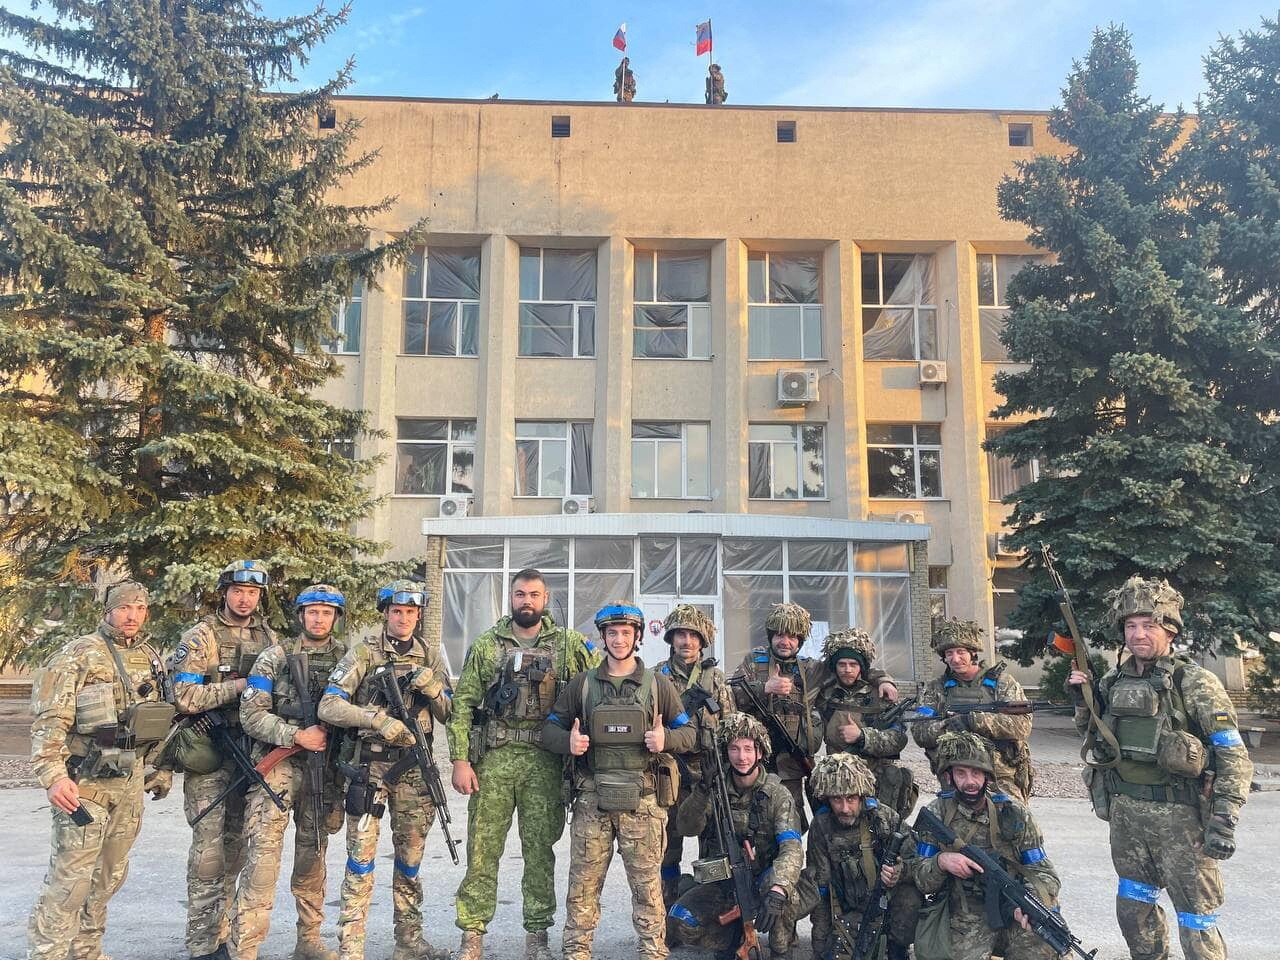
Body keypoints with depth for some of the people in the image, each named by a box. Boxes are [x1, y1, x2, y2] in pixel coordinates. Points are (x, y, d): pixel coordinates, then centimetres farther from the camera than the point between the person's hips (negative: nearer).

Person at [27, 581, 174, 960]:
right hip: (85, 783, -6)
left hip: (131, 782, 6)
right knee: (70, 875, -6)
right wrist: (54, 775, -23)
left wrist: (162, 767, 19)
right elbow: (49, 720, -13)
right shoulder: (78, 655, -8)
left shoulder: (151, 657, 12)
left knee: (110, 874, 13)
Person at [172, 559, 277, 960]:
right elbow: (185, 697, -16)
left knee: (235, 848, 12)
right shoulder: (200, 637, -7)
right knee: (209, 849, -4)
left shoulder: (269, 639, 9)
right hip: (208, 757, -5)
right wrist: (241, 685, -17)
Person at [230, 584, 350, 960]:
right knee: (264, 854, -10)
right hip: (279, 763, -3)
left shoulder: (346, 657, 6)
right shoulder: (274, 658, -2)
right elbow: (251, 715, -6)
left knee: (313, 854, 12)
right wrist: (296, 736, -15)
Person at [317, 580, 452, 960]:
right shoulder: (362, 654, -3)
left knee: (410, 859, 13)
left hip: (414, 768, 4)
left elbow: (448, 715, 8)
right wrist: (378, 719, -23)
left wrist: (432, 688, -12)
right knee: (361, 858, -1)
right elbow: (328, 706, -11)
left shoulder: (431, 657, 7)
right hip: (369, 766, -3)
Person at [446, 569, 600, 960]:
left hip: (544, 762, 0)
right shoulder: (486, 644, 3)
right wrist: (460, 759, -6)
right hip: (493, 758, 0)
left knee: (540, 850, 7)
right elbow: (463, 705, 2)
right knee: (482, 848, 5)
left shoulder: (569, 644, 4)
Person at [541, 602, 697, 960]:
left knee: (646, 883, 4)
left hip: (642, 800, -1)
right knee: (583, 881, 6)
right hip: (592, 799, 1)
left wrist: (666, 739, -11)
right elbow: (550, 728, 12)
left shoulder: (658, 685, 7)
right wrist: (568, 741, -10)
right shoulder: (582, 684, 9)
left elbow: (689, 732, 10)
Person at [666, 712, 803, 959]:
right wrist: (704, 787, -32)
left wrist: (777, 889, -42)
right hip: (721, 884, 3)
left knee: (781, 884, -35)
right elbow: (686, 828, -16)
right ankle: (735, 932, 9)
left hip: (761, 882, -3)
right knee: (678, 924, -18)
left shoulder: (777, 794, -11)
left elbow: (792, 849, -23)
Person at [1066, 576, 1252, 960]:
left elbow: (1234, 757, -12)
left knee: (1196, 918, 2)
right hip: (1126, 811, 6)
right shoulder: (1113, 682, 4)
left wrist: (1224, 821, -19)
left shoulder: (1195, 683, -12)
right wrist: (1082, 700, 0)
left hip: (1179, 814, -5)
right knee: (1133, 906, 19)